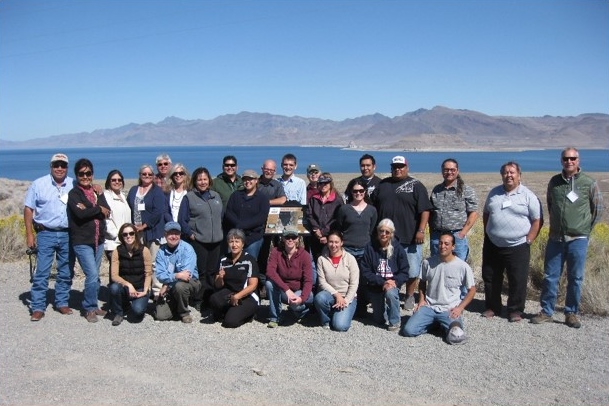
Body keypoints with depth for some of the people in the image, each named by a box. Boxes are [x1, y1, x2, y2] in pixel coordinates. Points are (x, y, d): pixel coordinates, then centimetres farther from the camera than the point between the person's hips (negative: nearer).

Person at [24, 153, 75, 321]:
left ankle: (62, 303, 23)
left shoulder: (74, 185, 5)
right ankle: (38, 308, 5)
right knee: (41, 273, -2)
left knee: (66, 272, 10)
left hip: (68, 235, 2)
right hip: (46, 234, -2)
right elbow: (28, 209, 1)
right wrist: (29, 234, -4)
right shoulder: (38, 184, 0)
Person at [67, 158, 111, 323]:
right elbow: (80, 213, -21)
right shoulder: (73, 193, -4)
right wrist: (98, 209, -9)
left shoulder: (97, 192, 12)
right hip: (82, 242, -5)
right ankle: (89, 309, 4)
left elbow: (107, 212, -3)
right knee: (92, 275, -11)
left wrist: (88, 210, -16)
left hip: (99, 240, 6)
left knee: (94, 276, 12)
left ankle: (92, 305, 25)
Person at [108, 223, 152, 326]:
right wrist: (128, 285, -25)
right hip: (124, 287, 2)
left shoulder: (144, 251, -8)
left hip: (140, 288, -2)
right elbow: (114, 276, -11)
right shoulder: (117, 252, -6)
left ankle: (138, 302, 11)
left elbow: (148, 274, -7)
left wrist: (145, 291, -19)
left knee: (138, 310, -28)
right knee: (114, 287, -32)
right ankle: (118, 313, -4)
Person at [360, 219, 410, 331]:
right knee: (379, 320, 8)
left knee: (391, 293, -37)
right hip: (375, 287, 1)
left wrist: (394, 282, -26)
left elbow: (404, 272, -7)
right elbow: (365, 271, -11)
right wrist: (382, 282, -22)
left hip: (392, 284, -1)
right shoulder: (370, 247, -9)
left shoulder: (397, 248, -7)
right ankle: (382, 308, 44)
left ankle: (394, 322, -13)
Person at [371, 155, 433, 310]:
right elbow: (373, 208, 14)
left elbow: (424, 210, -7)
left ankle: (409, 297, 21)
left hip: (410, 238, -3)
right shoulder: (383, 185, 11)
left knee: (411, 270, 5)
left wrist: (421, 230, -15)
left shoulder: (416, 186, -1)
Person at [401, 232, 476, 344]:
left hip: (450, 310, -2)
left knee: (456, 336, -28)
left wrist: (460, 308, -8)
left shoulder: (463, 267, -7)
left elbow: (472, 289, 2)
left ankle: (444, 324, 8)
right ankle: (434, 322, 11)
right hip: (429, 307, 2)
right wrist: (421, 300, 2)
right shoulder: (428, 263, -1)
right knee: (408, 330, -17)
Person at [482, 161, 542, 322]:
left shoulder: (528, 196, -4)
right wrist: (487, 233, 10)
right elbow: (486, 214, 19)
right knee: (490, 278, 11)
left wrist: (528, 241, -10)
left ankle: (515, 310, 14)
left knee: (518, 281, 0)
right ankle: (492, 307, 25)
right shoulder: (494, 193, 9)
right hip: (492, 245, 4)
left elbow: (537, 221, -4)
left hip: (517, 247, -4)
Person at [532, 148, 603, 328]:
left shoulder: (589, 183, -3)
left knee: (575, 278, 5)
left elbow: (598, 209, 6)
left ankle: (571, 314, 17)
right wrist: (558, 223, 13)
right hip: (555, 238, 2)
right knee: (550, 276, 5)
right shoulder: (554, 182, 5)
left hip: (578, 239, -2)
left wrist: (586, 229, 6)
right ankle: (546, 312, 15)